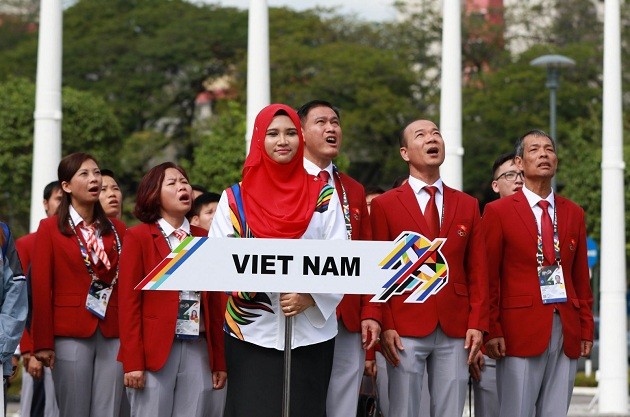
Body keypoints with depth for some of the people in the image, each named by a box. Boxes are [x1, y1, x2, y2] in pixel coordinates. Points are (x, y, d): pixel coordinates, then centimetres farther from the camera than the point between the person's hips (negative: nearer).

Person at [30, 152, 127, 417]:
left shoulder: (117, 230, 12)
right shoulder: (50, 229, 2)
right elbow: (41, 288, -2)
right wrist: (43, 343, -7)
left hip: (113, 335, 3)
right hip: (71, 335, -3)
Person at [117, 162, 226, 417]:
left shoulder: (203, 239, 14)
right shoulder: (138, 237, 1)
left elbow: (214, 302, 12)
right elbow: (129, 302, -3)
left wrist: (219, 360, 8)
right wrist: (132, 362, -10)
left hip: (198, 350, 4)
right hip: (154, 349, -4)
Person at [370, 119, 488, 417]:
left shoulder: (467, 205, 13)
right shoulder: (384, 205, 4)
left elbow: (477, 271, 10)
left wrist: (477, 324, 0)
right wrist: (385, 326, -8)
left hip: (456, 329, 3)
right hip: (405, 330, -3)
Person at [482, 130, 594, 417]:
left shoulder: (574, 213, 15)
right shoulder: (498, 211, 2)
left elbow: (581, 276, 16)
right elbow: (489, 276, -2)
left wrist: (586, 327, 10)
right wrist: (492, 330, -8)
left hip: (566, 329, 4)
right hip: (521, 329, -4)